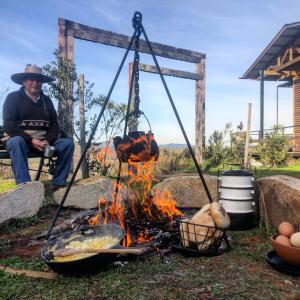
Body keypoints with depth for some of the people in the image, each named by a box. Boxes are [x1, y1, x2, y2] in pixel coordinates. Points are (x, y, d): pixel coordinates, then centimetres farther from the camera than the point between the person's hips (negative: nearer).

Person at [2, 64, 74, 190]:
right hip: (20, 139, -3)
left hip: (43, 141, 4)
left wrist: (47, 140, -14)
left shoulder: (46, 100, 12)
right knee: (16, 142, -38)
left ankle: (58, 183, -20)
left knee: (68, 143, -18)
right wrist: (31, 140, -22)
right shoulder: (13, 97, 0)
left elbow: (54, 124, 7)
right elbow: (8, 126, -11)